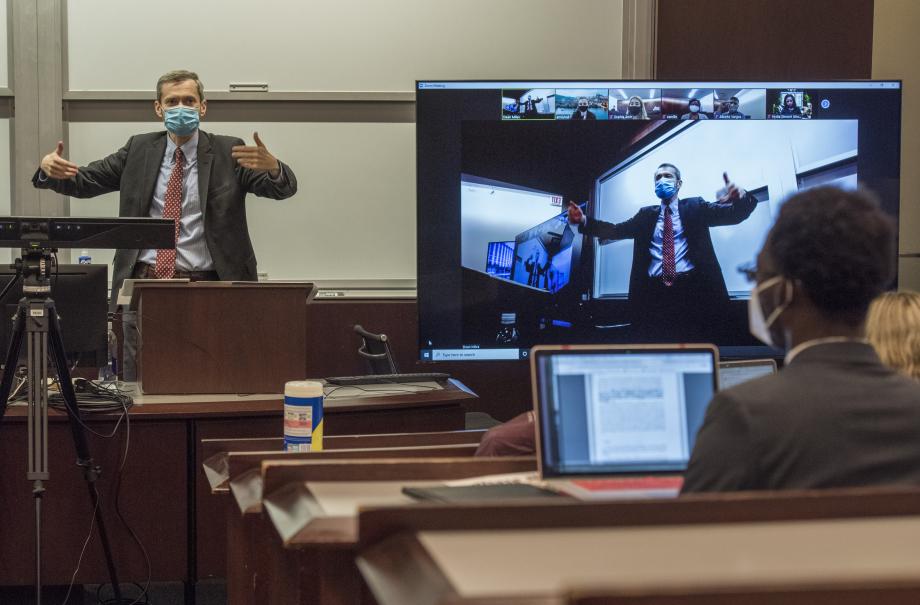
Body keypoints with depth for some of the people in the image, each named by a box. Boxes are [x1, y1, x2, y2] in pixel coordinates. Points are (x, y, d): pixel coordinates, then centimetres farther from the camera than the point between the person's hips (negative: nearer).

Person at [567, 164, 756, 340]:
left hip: (690, 288, -2)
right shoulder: (646, 214, 21)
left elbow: (732, 214, -1)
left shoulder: (695, 207, 12)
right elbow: (618, 230, 12)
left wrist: (741, 198, -26)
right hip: (655, 291, 3)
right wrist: (584, 220, -3)